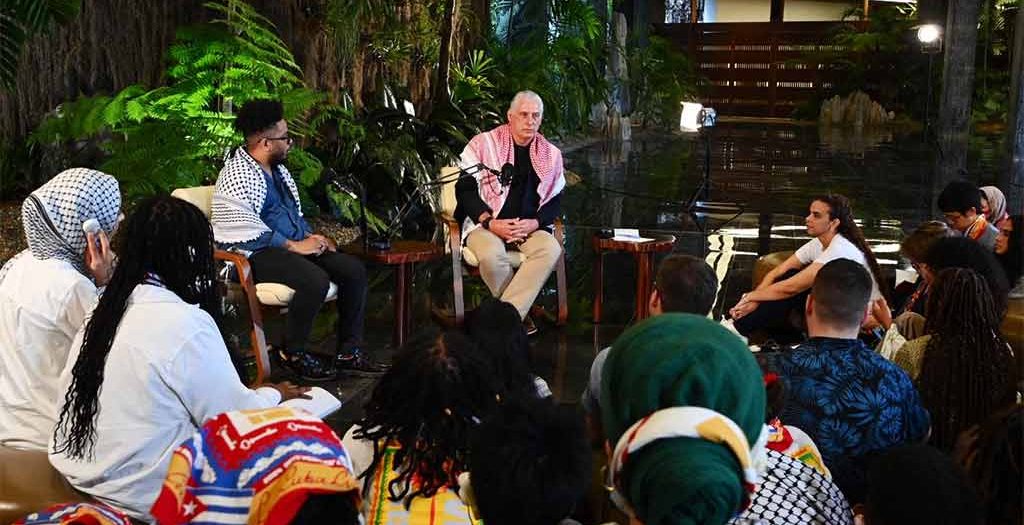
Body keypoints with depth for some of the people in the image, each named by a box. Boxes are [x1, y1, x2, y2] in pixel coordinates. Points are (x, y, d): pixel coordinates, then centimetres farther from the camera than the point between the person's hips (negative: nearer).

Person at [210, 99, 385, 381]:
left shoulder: (277, 168, 15)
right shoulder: (237, 177, -14)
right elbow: (249, 232, -21)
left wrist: (312, 237, 9)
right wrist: (294, 246, -19)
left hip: (296, 245, 9)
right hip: (256, 255, -9)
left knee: (354, 270, -8)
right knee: (315, 280, -33)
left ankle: (349, 352, -1)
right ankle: (294, 353, -11)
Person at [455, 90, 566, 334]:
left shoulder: (551, 154, 12)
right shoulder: (483, 144, 2)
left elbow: (555, 202, 12)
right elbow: (464, 190, -2)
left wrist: (534, 223, -9)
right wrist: (491, 222, -15)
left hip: (530, 228, 3)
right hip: (485, 224, -3)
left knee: (551, 249, -30)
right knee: (492, 255, -36)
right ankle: (520, 313, -14)